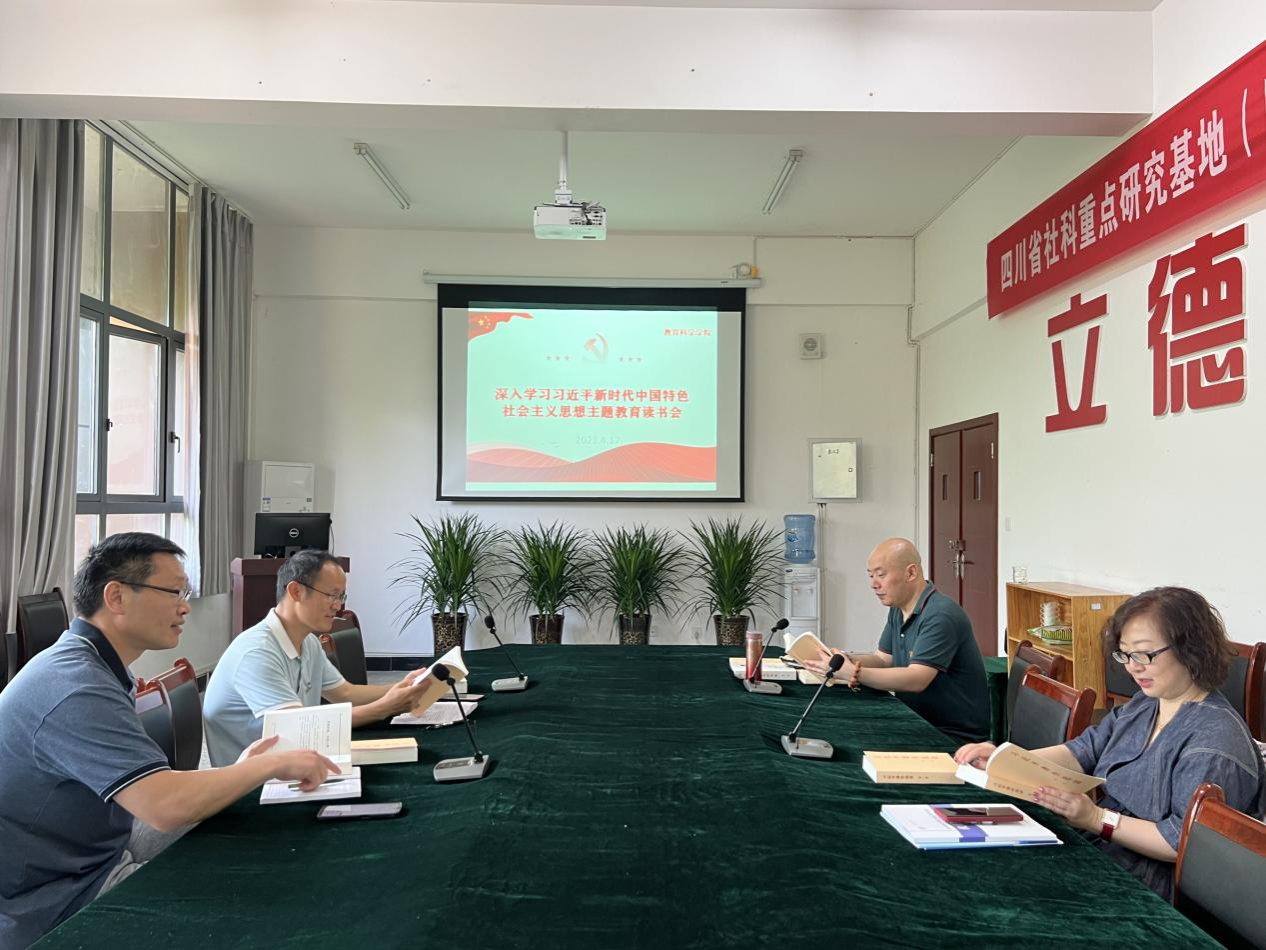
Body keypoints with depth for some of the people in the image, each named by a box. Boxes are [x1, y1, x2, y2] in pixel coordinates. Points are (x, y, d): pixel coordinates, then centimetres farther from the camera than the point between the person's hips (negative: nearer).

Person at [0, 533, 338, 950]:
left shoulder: (81, 664, 6)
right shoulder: (76, 688, -28)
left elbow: (149, 788, 5)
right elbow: (167, 806, -36)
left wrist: (240, 771, -6)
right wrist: (273, 764, -22)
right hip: (50, 908, -10)